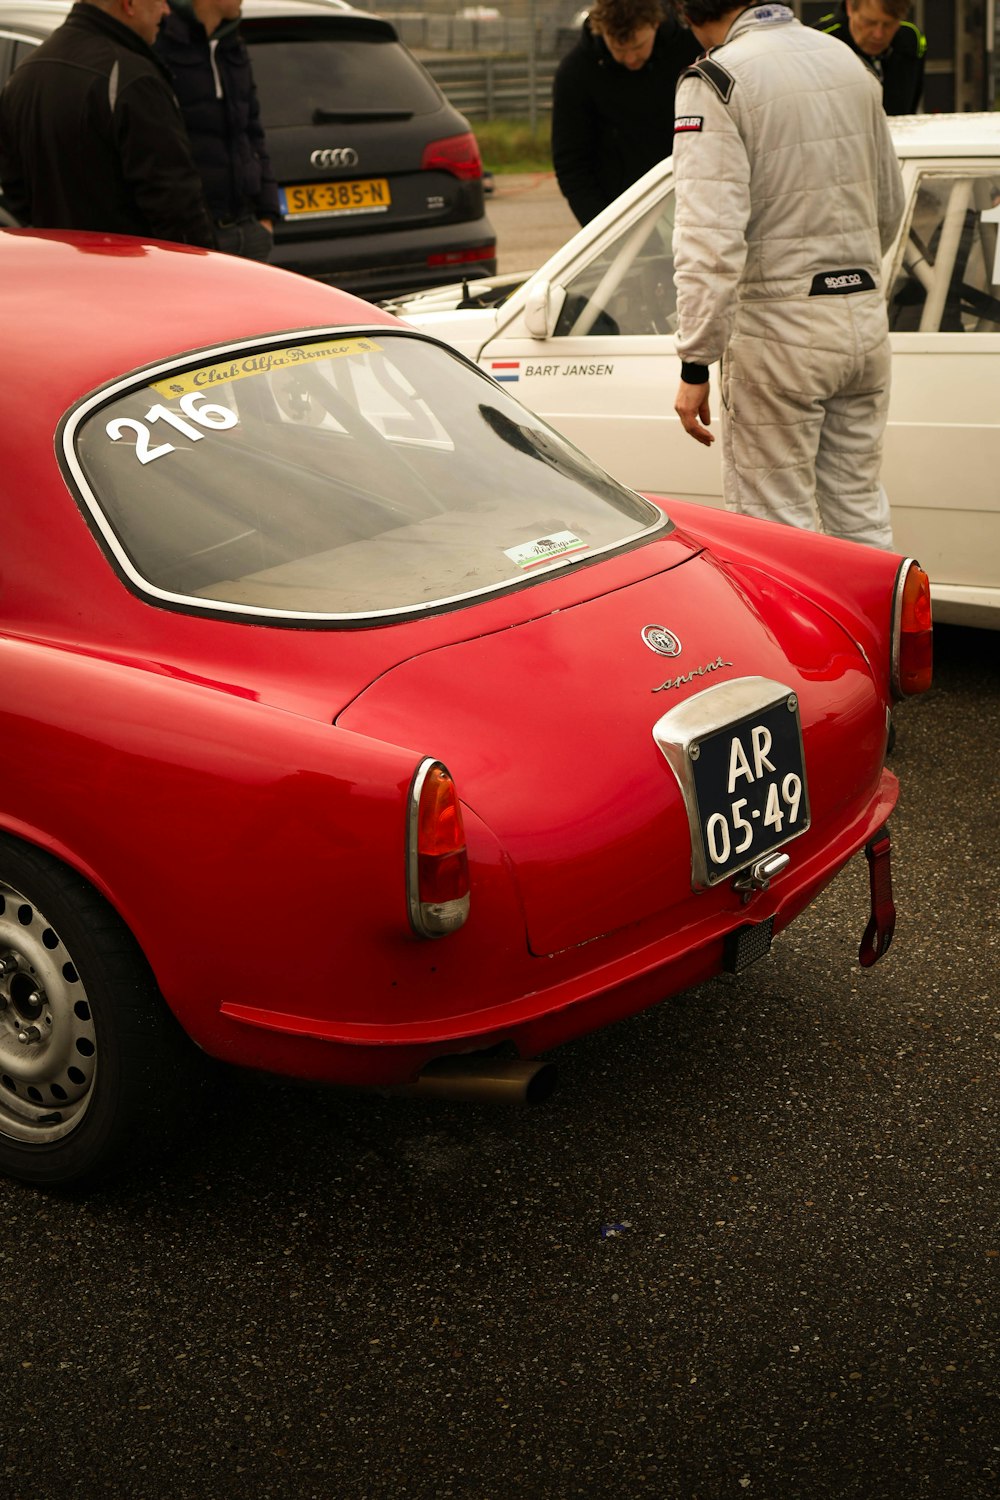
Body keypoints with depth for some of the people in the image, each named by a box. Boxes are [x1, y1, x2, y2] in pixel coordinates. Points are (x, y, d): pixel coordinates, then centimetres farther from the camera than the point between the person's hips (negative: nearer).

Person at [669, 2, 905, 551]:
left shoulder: (715, 82, -12)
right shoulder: (849, 62, 10)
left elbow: (711, 240, -20)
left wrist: (696, 365, -19)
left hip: (779, 328, -7)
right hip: (865, 320, 7)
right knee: (861, 514, 15)